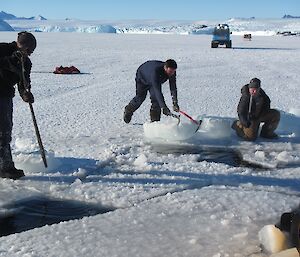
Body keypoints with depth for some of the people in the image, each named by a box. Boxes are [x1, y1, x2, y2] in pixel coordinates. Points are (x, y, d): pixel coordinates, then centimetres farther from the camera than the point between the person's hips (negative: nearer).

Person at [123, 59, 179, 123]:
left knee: (156, 98, -13)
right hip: (142, 77, -4)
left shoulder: (172, 72, -30)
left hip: (156, 81, 4)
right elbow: (157, 90, -54)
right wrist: (163, 107, -60)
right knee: (140, 97, 6)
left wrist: (175, 103, -41)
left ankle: (154, 120, -2)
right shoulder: (155, 70, -48)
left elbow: (173, 88, -28)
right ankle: (128, 111, 34)